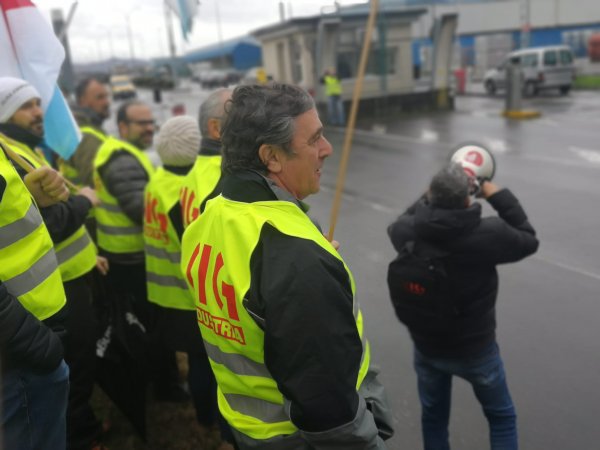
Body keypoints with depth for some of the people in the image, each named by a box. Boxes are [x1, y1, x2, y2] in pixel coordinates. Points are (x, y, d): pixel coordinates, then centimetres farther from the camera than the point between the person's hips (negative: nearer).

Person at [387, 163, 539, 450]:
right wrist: (497, 196, -4)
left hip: (426, 347, 3)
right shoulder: (486, 235, -26)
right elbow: (528, 240, -5)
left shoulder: (406, 232, -18)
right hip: (475, 349, -2)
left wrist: (433, 195, 6)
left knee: (433, 417, 24)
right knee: (502, 417, 23)